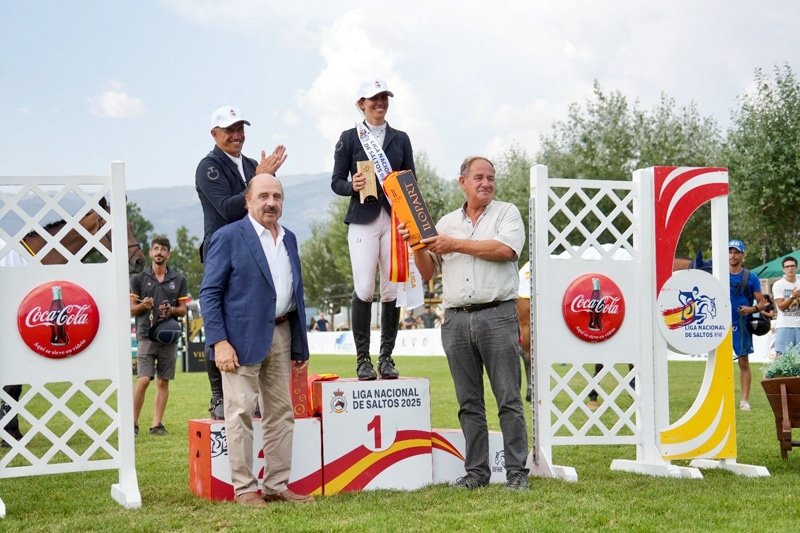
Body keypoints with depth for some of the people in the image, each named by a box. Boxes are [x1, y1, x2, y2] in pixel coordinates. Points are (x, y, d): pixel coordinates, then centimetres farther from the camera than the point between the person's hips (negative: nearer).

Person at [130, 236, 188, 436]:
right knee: (143, 380, -11)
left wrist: (172, 310, -10)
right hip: (146, 335, -2)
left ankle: (157, 424, 7)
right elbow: (131, 309, 7)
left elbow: (183, 310, 11)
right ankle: (134, 423, -2)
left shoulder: (178, 280, 10)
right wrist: (143, 305, -14)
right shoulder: (139, 279, 7)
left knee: (163, 382, 3)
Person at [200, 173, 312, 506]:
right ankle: (244, 488, 4)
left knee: (281, 413, 9)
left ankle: (277, 485, 16)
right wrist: (219, 342, -17)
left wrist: (301, 345, 14)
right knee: (241, 413, -2)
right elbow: (210, 293, -8)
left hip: (282, 335, 7)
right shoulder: (228, 237, -5)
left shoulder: (289, 239, 14)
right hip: (243, 338, -7)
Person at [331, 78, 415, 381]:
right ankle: (362, 358, -4)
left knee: (393, 290, -2)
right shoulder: (349, 138, 8)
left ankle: (386, 357, 7)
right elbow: (336, 181, 6)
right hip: (363, 220, -3)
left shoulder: (400, 138, 16)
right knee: (364, 289, -12)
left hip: (394, 219, 3)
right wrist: (352, 186, -14)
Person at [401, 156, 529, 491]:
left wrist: (455, 244, -8)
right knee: (469, 401, 7)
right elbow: (428, 273, 18)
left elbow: (505, 249, -13)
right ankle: (476, 471, 12)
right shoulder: (446, 223, 18)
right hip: (456, 320, 4)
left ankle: (517, 471, -2)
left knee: (508, 398, -5)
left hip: (497, 315, -4)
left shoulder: (507, 213, 7)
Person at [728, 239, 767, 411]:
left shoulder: (751, 278, 2)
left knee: (744, 362, 0)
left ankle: (745, 400, 3)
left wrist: (752, 309, -18)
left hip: (741, 325, -1)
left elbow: (762, 302, 2)